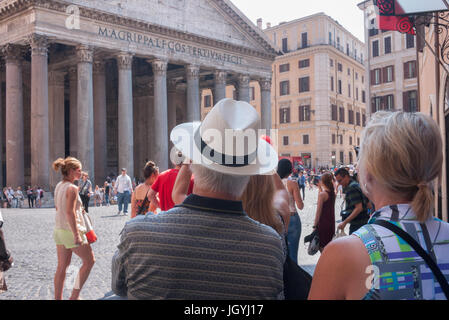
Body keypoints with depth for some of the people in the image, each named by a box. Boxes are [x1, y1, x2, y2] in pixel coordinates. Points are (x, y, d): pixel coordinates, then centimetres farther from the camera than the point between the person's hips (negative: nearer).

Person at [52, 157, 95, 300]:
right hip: (71, 230, -9)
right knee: (89, 261, 6)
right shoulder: (72, 188, -17)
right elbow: (70, 212, -23)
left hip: (59, 229, 9)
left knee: (62, 266, 13)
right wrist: (76, 235, -24)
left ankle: (57, 298, 18)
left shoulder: (59, 186, 9)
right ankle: (74, 296, 8)